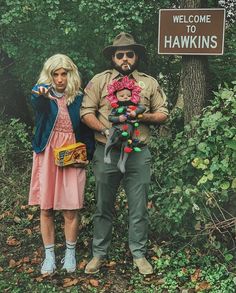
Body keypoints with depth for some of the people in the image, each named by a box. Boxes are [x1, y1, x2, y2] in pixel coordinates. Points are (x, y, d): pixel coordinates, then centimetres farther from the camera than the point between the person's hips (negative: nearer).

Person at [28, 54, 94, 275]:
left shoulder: (79, 98, 5)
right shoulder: (42, 94, 1)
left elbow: (87, 130, 10)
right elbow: (39, 107, -24)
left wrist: (87, 155, -3)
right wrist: (42, 96, -47)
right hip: (46, 155, 0)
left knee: (71, 209, -1)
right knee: (46, 208, 4)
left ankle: (70, 254, 18)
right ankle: (49, 255, 18)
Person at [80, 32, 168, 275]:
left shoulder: (149, 83, 8)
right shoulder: (99, 81, 3)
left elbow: (163, 113, 9)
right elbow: (86, 112, -2)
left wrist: (143, 117, -11)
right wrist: (106, 130, -16)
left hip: (139, 154, 1)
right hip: (106, 152, -1)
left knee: (139, 208, 7)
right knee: (103, 207, 9)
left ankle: (139, 254, 22)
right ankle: (99, 254, 22)